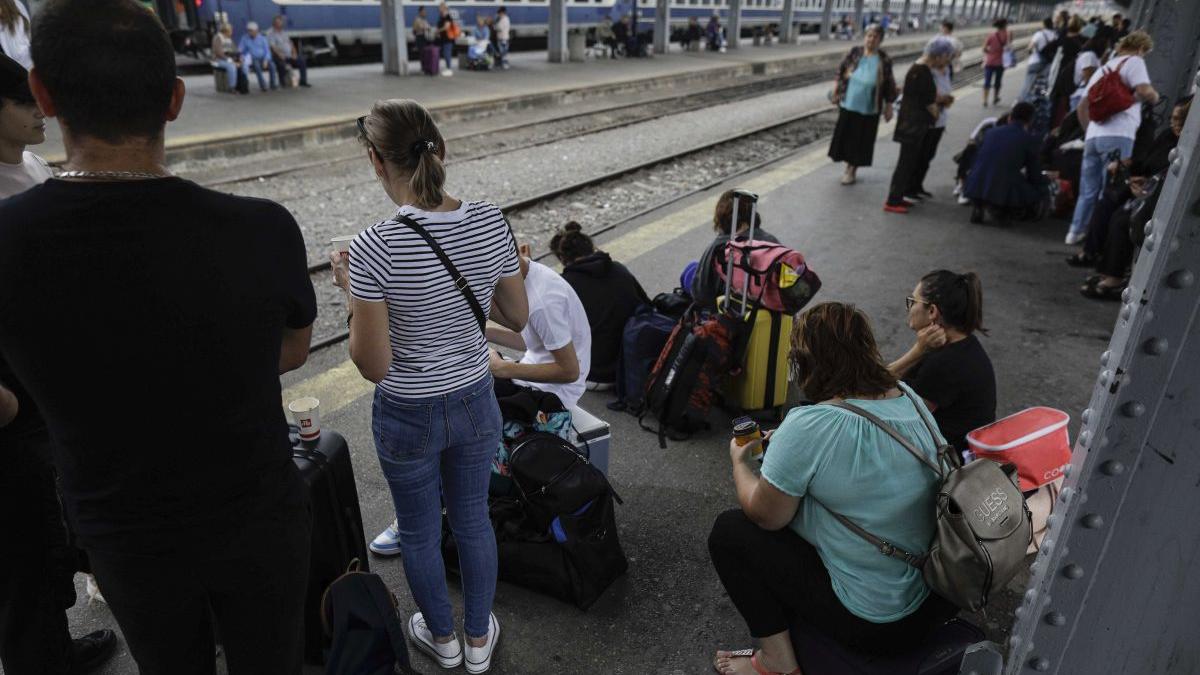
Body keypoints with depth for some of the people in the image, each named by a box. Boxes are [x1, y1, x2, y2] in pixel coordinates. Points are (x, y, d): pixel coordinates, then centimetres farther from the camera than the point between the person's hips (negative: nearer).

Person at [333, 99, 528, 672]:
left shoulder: (374, 248, -26)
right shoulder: (490, 222, -13)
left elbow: (373, 366, -19)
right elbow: (517, 318, -1)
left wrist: (352, 292, -6)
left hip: (407, 416, -3)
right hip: (476, 404, 4)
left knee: (419, 532, 22)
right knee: (473, 521, 24)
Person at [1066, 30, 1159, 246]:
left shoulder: (1103, 68, 25)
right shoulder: (1134, 62, 3)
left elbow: (1081, 107, 25)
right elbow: (1144, 90, -13)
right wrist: (1155, 98, 8)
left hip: (1093, 136, 7)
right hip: (1117, 136, -7)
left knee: (1088, 191, 12)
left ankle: (1077, 231, 13)